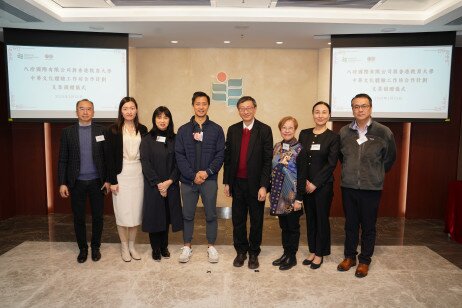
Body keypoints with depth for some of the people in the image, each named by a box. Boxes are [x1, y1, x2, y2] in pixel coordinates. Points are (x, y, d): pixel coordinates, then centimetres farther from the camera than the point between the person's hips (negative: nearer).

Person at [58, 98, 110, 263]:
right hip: (76, 182, 1)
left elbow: (107, 157, 0)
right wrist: (62, 183, -3)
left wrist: (108, 179, -3)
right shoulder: (67, 132, 2)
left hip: (97, 182, 0)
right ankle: (82, 248, 27)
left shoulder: (101, 131, 0)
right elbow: (63, 159, 2)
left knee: (97, 216, 8)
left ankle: (95, 247, 26)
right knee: (78, 217, 10)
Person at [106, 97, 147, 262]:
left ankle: (132, 245, 23)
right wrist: (112, 180, -9)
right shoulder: (113, 130, -3)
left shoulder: (142, 129, 6)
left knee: (136, 211, 7)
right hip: (121, 174, -3)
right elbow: (110, 157, -5)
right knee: (122, 212, 3)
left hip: (138, 174, 3)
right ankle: (124, 246, 20)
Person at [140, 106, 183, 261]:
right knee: (154, 215, 5)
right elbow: (146, 164, -7)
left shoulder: (175, 139, 4)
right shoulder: (147, 140, -1)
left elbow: (178, 163, -1)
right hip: (152, 186, -1)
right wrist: (158, 184, -12)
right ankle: (155, 248, 21)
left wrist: (169, 182, -13)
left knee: (167, 215, 8)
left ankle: (164, 246, 25)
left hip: (171, 186, 2)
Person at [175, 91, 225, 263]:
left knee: (211, 215, 8)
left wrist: (207, 172, -13)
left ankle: (211, 246, 25)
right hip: (188, 180, 1)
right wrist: (193, 175, -11)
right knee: (187, 215, 11)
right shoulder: (183, 130, 3)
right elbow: (179, 155, -2)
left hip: (209, 179, -1)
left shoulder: (216, 129, 1)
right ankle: (187, 246, 27)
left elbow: (220, 154, -2)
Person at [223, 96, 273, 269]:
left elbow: (268, 160, -9)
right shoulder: (232, 130, 5)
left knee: (256, 221, 11)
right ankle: (240, 251, 30)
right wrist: (226, 182, 4)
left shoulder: (264, 130, -6)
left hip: (256, 184, -3)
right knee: (238, 220, 13)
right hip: (237, 183, 3)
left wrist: (264, 186, -14)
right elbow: (227, 157, 6)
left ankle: (254, 253, 28)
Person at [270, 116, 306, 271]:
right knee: (283, 225, 15)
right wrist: (271, 191, 10)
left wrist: (299, 199, -16)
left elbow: (302, 176, -13)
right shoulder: (277, 147, 6)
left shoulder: (300, 150, -12)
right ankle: (285, 253, 30)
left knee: (293, 226, 8)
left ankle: (292, 257, 22)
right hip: (279, 194, 5)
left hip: (292, 195, -5)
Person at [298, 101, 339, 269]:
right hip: (305, 184, 4)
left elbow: (331, 163, -10)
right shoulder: (304, 134, 6)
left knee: (322, 218, 8)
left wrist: (315, 183, -13)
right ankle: (312, 251, 28)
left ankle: (320, 254, 24)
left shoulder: (333, 137, -5)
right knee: (310, 218, 13)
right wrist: (304, 180, -7)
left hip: (323, 185, -3)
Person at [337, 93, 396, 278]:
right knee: (350, 224, 14)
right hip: (348, 186, 2)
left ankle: (364, 261, 26)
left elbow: (390, 158, 7)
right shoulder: (344, 132, 0)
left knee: (368, 226, 10)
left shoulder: (383, 132, -7)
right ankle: (349, 257, 30)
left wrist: (376, 175, 10)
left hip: (371, 188, -2)